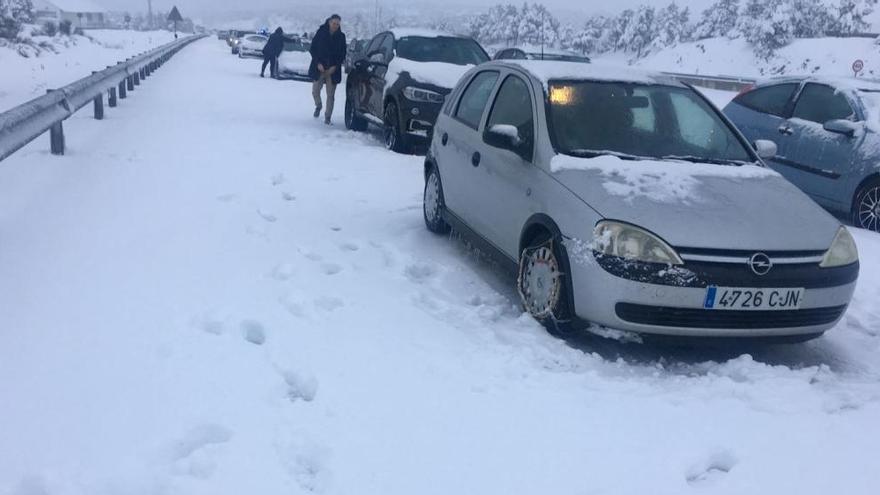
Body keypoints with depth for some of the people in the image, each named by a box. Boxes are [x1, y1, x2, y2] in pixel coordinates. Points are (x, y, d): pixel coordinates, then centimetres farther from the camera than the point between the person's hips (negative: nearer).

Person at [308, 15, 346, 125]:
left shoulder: (341, 36, 2)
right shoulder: (321, 32, -2)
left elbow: (342, 54, 6)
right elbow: (313, 49, 0)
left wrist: (335, 66, -8)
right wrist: (318, 63, -11)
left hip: (333, 70, 0)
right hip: (319, 68, 0)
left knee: (330, 95, -1)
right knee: (315, 91, -1)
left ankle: (328, 116, 10)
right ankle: (318, 106, 30)